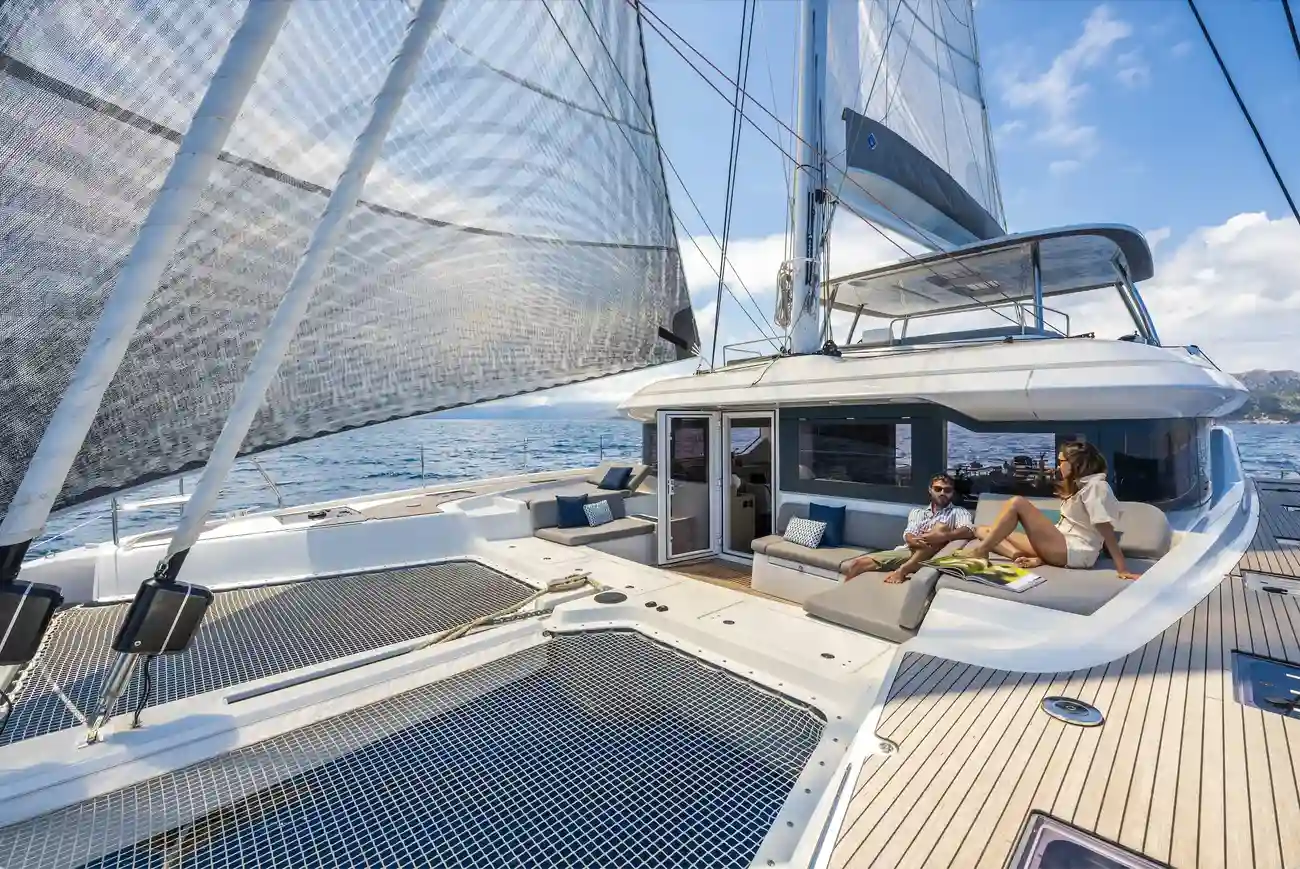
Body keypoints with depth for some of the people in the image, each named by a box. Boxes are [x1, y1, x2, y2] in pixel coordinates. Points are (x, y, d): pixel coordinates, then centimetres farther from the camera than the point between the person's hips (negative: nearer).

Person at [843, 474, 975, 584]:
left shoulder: (959, 512, 13)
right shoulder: (917, 512, 21)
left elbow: (969, 531, -11)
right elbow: (908, 536, 2)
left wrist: (942, 536, -31)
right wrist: (916, 541, -24)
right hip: (907, 551, 3)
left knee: (941, 527, -32)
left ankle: (903, 570, -33)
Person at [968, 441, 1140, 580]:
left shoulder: (1095, 486, -7)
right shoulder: (1078, 486, 22)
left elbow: (1106, 528, -17)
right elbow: (1066, 527, 16)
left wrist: (1123, 569, -23)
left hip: (1073, 552, -9)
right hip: (1061, 547, 9)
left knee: (1018, 503, -19)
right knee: (983, 530, 3)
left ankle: (982, 550, -16)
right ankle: (1016, 554, -25)